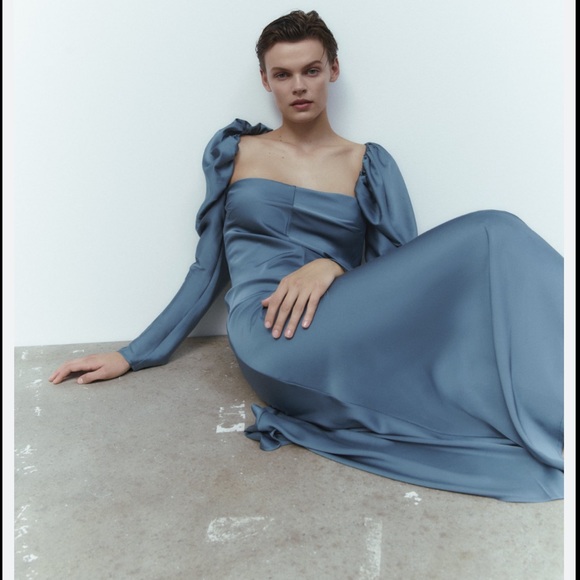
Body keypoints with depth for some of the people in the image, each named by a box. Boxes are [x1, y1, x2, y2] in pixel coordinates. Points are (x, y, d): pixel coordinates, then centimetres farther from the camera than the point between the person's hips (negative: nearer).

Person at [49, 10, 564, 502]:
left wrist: (333, 266, -14)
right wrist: (133, 356, 16)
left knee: (493, 236, -23)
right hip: (266, 336, -2)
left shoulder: (370, 164, 15)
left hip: (346, 334, 3)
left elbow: (402, 269, 8)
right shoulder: (234, 152, 16)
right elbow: (209, 268, 17)